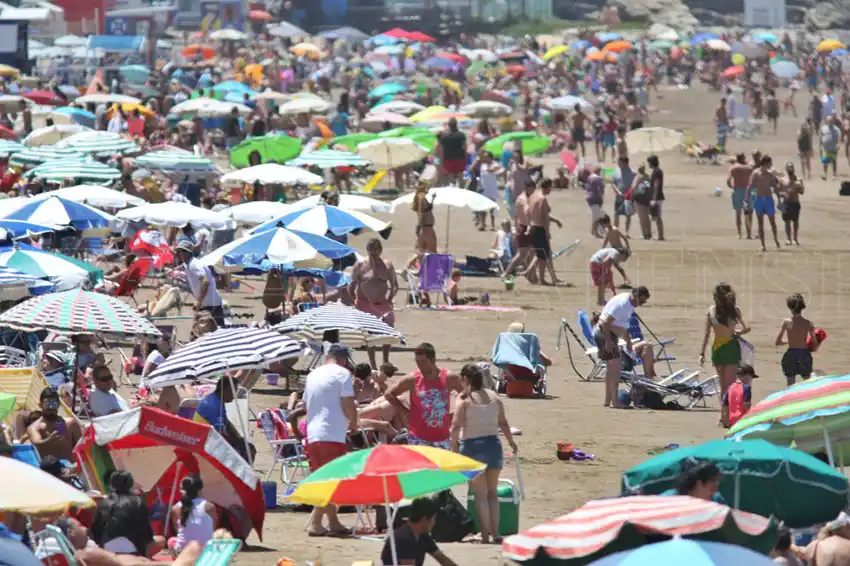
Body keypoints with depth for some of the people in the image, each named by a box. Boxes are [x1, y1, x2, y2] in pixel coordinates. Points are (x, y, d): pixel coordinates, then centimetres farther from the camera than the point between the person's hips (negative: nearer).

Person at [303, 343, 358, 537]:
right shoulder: (343, 374, -4)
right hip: (332, 434, -7)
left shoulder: (312, 375, 18)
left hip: (312, 434, 7)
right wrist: (353, 424, 6)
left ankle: (333, 522, 16)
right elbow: (348, 405, -12)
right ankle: (315, 523, -13)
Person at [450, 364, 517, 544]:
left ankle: (485, 534, 0)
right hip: (493, 444, 4)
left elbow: (456, 426, -16)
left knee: (480, 494, 2)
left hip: (472, 446, -4)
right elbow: (503, 424, 10)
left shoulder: (464, 399, -8)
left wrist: (454, 447, -8)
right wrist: (511, 442, 24)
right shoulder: (494, 397, 5)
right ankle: (495, 533, 14)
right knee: (492, 492, 15)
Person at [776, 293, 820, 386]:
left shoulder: (786, 322, -8)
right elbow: (815, 346, -5)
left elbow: (778, 342, -4)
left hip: (791, 354, -1)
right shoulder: (808, 323, -6)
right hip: (804, 354, 1)